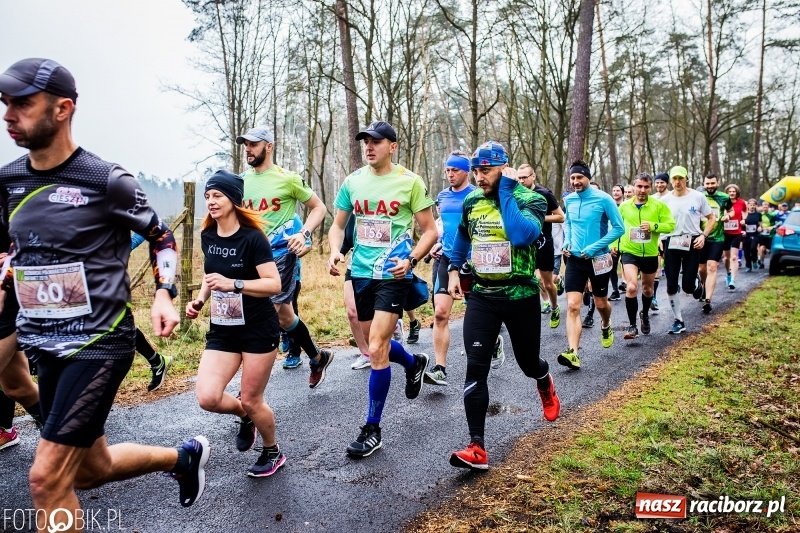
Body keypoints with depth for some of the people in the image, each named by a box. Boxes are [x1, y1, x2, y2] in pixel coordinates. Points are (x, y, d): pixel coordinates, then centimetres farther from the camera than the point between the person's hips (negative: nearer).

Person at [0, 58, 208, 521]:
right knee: (91, 469, 17)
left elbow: (162, 236, 1)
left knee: (48, 478, -9)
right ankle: (185, 457, 41)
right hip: (44, 347, 7)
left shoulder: (107, 181, -12)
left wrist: (164, 294, -12)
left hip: (99, 343, -7)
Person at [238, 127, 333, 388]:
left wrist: (303, 234, -16)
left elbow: (318, 207, -1)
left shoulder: (287, 178, -6)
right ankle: (318, 358, 30)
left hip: (280, 252, -6)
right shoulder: (242, 180, 9)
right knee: (284, 314, 9)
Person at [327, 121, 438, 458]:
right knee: (375, 343, 18)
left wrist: (411, 260, -18)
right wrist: (335, 251, -8)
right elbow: (338, 224, 12)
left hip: (393, 275, -5)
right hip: (361, 272, 6)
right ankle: (414, 363, 52)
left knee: (377, 349, -10)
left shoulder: (410, 181, -6)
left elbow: (430, 231, -2)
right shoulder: (353, 181, 5)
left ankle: (372, 430, 5)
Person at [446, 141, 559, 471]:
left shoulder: (530, 199, -13)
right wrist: (454, 270, 17)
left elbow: (522, 236, -35)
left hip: (520, 297, -3)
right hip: (482, 296, 3)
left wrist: (505, 191, -27)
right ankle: (477, 448, -7)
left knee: (527, 362, 15)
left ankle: (545, 385, 54)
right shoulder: (471, 201, 2)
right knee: (475, 368, -10)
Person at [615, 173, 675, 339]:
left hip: (650, 254, 1)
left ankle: (645, 315, 49)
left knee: (647, 289, 20)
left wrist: (653, 226, -25)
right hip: (629, 253, -1)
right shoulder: (624, 206, -1)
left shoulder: (659, 205, -6)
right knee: (631, 287, -21)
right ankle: (632, 326, -10)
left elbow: (671, 225, -10)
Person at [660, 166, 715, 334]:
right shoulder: (665, 200, 1)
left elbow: (711, 218, 6)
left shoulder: (698, 197, -3)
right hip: (671, 244, 2)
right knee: (671, 286, 0)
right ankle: (679, 321, 14)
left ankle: (697, 285, 34)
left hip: (693, 244, -2)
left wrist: (703, 236, -8)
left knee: (687, 286, -6)